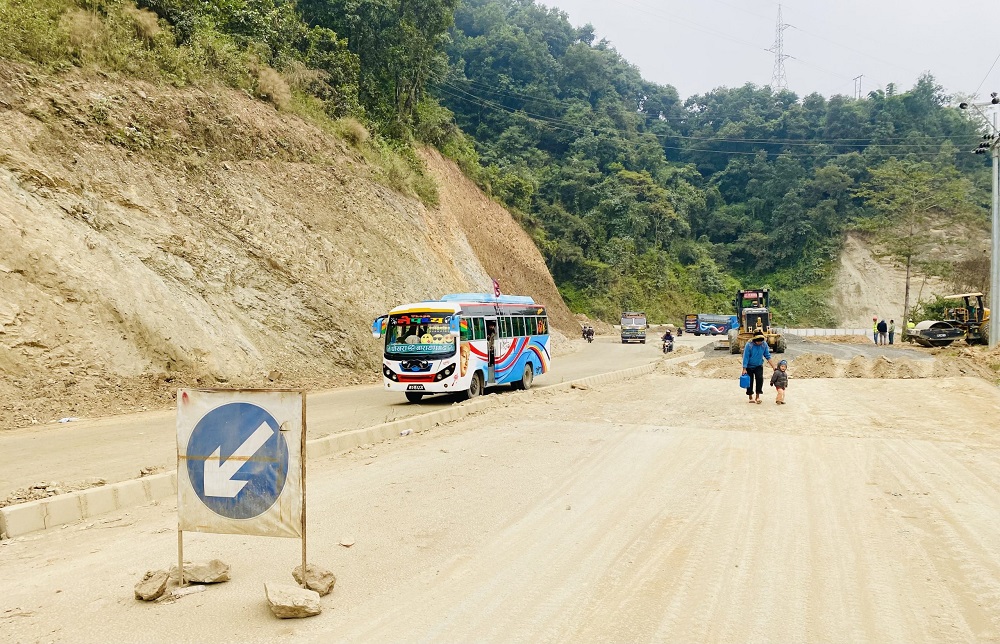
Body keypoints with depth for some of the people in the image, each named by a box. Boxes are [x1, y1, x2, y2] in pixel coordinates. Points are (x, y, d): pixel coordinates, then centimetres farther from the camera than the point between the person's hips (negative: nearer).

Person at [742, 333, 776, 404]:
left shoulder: (764, 345, -12)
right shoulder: (749, 345, -22)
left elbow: (768, 357, -3)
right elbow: (746, 357, -18)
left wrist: (774, 367, -6)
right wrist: (744, 369, -18)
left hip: (759, 366, 2)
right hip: (749, 366, -2)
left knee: (760, 378, -17)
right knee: (750, 381, 3)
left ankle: (757, 396, -7)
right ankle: (750, 397, 20)